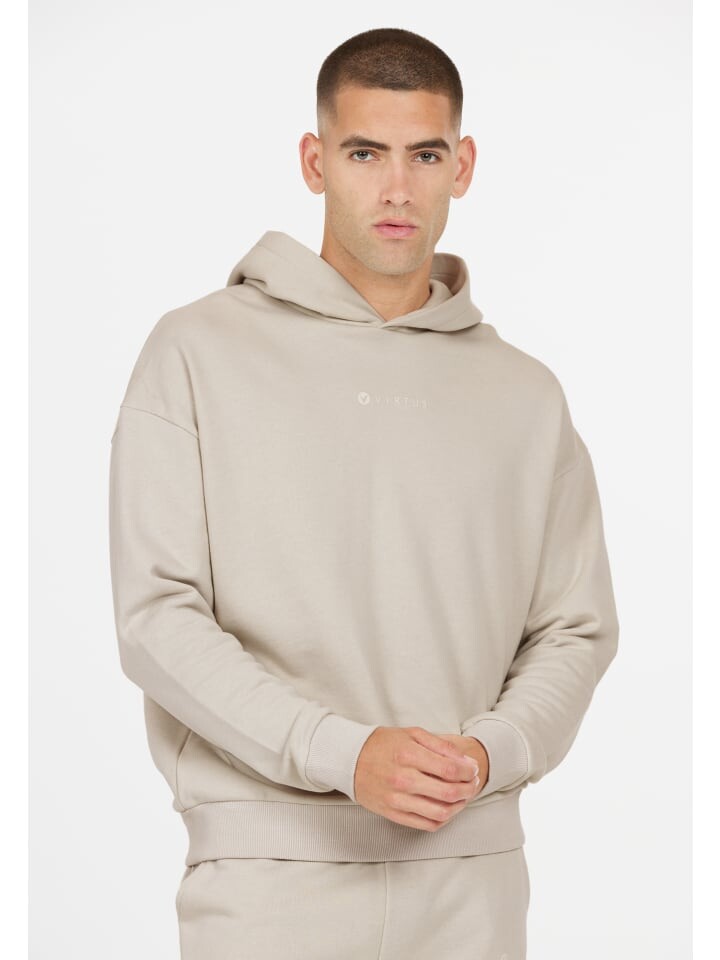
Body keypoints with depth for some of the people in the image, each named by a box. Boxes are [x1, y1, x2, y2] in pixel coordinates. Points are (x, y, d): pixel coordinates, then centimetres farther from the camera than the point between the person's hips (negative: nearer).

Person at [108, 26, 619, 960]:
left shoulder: (525, 396, 9)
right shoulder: (198, 351, 0)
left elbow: (576, 628, 9)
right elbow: (157, 615, -6)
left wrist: (490, 752, -10)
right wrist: (341, 752, -16)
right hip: (270, 872, -2)